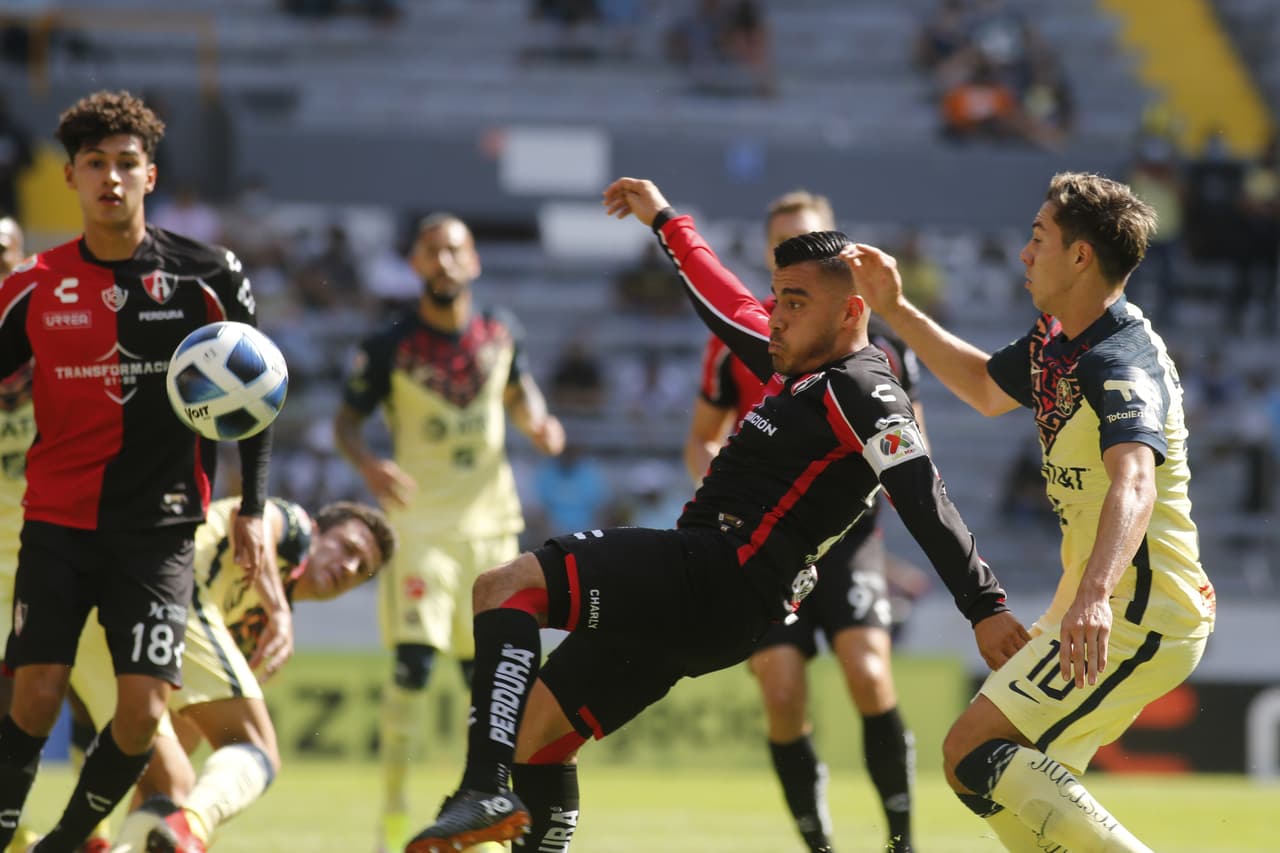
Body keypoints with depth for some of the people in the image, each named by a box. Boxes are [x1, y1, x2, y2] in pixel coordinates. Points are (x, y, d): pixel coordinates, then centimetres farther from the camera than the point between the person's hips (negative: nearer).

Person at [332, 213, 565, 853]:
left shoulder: (499, 333, 2)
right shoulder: (391, 346, -9)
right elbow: (346, 421, -3)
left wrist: (537, 422, -3)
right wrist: (368, 464, -22)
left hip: (490, 522, 4)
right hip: (421, 523, -4)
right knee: (414, 658, -16)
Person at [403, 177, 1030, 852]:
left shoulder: (864, 396, -8)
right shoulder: (798, 366, 20)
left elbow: (926, 503, -18)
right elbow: (727, 305, 37)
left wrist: (985, 606, -25)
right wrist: (666, 221, 48)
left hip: (718, 583, -10)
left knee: (504, 587, -21)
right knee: (534, 731, 7)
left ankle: (486, 792, -33)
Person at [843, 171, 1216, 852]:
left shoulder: (1122, 365, -22)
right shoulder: (1056, 339, 10)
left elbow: (1133, 482, -40)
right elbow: (987, 388, 32)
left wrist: (1094, 596, -57)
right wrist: (895, 311, 25)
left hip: (1136, 615, -10)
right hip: (1104, 608, 10)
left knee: (974, 753, -18)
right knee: (1015, 775, 17)